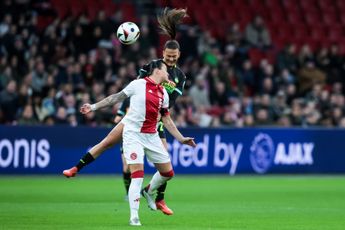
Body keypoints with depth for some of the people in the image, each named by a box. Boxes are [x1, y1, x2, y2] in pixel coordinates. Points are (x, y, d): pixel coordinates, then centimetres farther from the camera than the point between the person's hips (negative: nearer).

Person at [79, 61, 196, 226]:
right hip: (133, 135, -6)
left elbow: (166, 120, 16)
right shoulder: (139, 84, -8)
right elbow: (116, 98, -2)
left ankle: (148, 192, 37)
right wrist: (94, 107, -6)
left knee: (168, 172, 7)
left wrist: (181, 139, 14)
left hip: (152, 136, 6)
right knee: (137, 175, -17)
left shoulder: (163, 93, 9)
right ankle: (134, 217, -12)